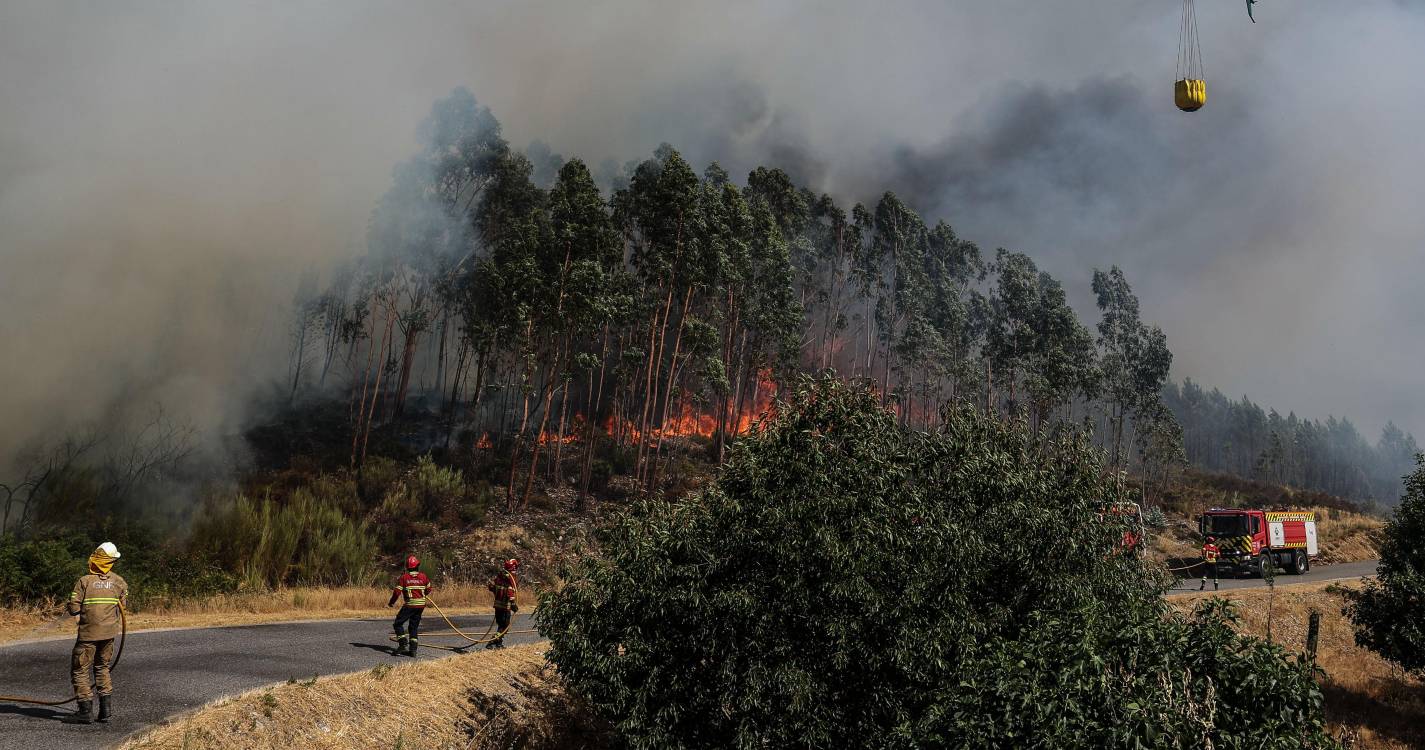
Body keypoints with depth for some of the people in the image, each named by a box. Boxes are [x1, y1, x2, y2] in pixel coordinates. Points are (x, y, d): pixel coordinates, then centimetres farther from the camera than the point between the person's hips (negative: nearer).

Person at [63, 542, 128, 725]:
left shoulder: (84, 581, -12)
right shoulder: (119, 582, 0)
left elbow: (74, 609, -11)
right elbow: (123, 603, 10)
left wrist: (69, 607, 10)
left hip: (89, 632, -5)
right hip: (109, 631, 5)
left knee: (80, 670, 5)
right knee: (102, 667, 20)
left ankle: (85, 711, 2)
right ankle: (106, 707, 15)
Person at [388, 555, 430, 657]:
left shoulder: (404, 577, -6)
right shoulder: (423, 576, 4)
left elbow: (397, 592, -8)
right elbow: (428, 590, 15)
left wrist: (391, 602, 7)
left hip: (409, 604, -4)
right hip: (421, 604, 4)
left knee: (398, 623, 6)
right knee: (414, 626, 12)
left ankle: (403, 642, -10)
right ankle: (413, 649, 7)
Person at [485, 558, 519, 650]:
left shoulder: (499, 575, 7)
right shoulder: (510, 577, -16)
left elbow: (491, 586, 13)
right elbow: (510, 592, -23)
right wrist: (514, 604, -19)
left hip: (497, 603, 8)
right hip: (506, 605, -8)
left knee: (500, 624, 20)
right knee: (505, 625, -1)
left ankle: (499, 642, 26)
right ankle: (492, 642, -10)